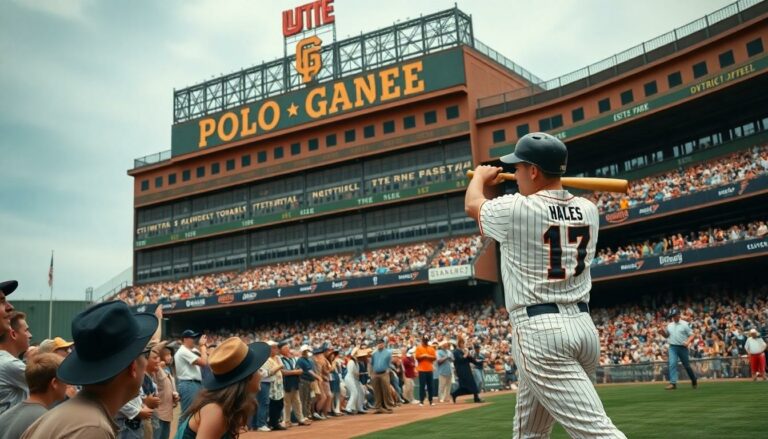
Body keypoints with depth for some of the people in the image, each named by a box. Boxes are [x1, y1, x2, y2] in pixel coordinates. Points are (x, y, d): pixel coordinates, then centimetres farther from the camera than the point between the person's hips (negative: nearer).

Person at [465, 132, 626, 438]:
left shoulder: (515, 209, -8)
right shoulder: (588, 210, 8)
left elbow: (473, 205, 13)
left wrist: (481, 176, 34)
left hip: (540, 331, -7)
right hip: (583, 325, 8)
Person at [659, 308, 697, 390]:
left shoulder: (684, 324, -2)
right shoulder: (669, 325, 10)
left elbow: (691, 335, -3)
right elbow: (667, 335, 20)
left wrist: (687, 342, -21)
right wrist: (663, 332, -2)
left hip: (682, 347, -3)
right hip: (672, 347, 3)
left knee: (686, 365, 9)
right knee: (672, 364, -13)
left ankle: (694, 381, 31)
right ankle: (673, 383, -17)